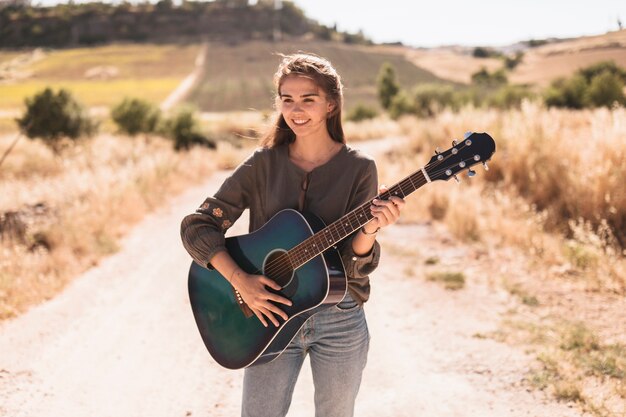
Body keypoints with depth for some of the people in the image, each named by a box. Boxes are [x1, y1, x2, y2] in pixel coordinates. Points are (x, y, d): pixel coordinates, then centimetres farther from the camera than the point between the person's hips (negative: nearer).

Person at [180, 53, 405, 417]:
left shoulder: (359, 169, -5)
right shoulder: (263, 164, -2)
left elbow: (355, 264, -9)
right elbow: (196, 226, -6)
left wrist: (370, 229, -30)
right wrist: (240, 281, -18)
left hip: (340, 322, 0)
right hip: (272, 316, 0)